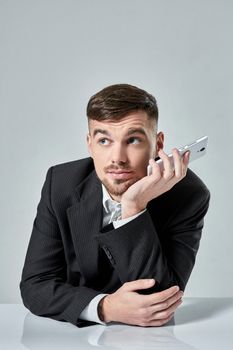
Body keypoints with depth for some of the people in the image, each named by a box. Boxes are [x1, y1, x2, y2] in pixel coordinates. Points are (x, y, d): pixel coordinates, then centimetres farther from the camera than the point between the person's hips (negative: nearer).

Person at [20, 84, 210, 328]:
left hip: (147, 338, -1)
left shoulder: (189, 195, -16)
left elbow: (158, 299, -22)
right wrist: (104, 308, -28)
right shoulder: (61, 184, -10)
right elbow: (34, 284, -11)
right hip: (75, 331, 2)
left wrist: (134, 208, -33)